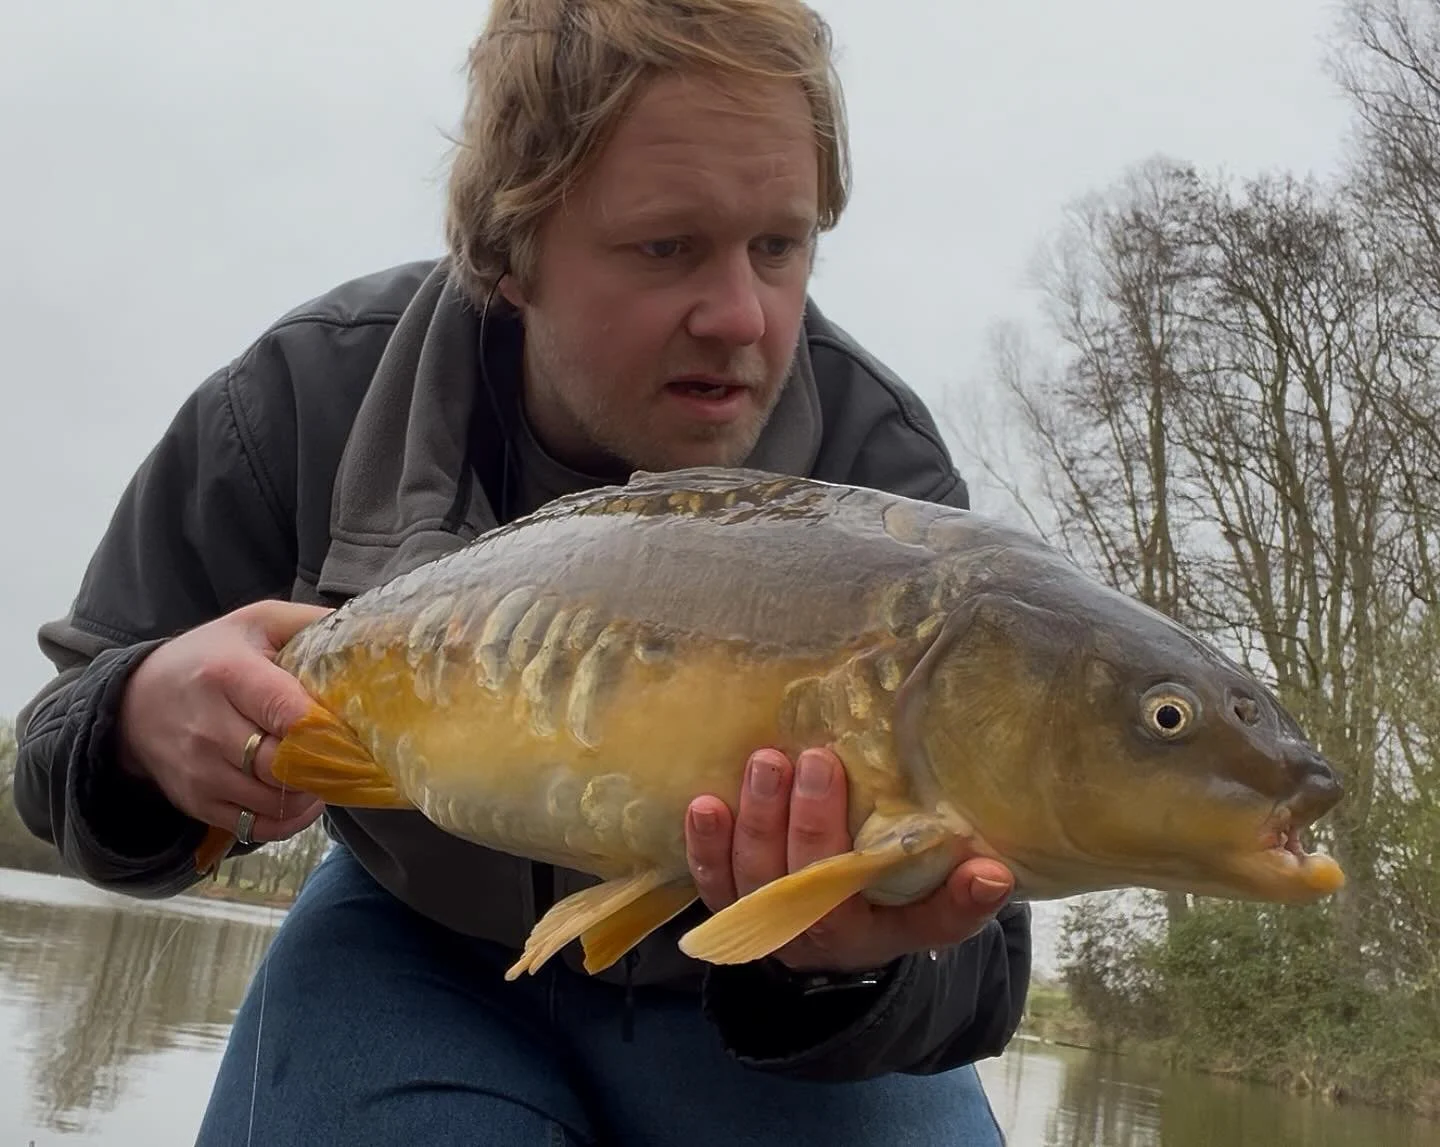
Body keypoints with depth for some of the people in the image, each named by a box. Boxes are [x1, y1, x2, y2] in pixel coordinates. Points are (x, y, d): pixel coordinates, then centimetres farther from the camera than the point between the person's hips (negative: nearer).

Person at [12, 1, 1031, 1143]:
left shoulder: (886, 472, -25)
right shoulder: (307, 405, -20)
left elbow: (974, 967, -25)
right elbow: (64, 742, -8)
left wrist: (838, 964, -50)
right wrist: (139, 723, -33)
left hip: (758, 1008, 0)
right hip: (424, 954, 1)